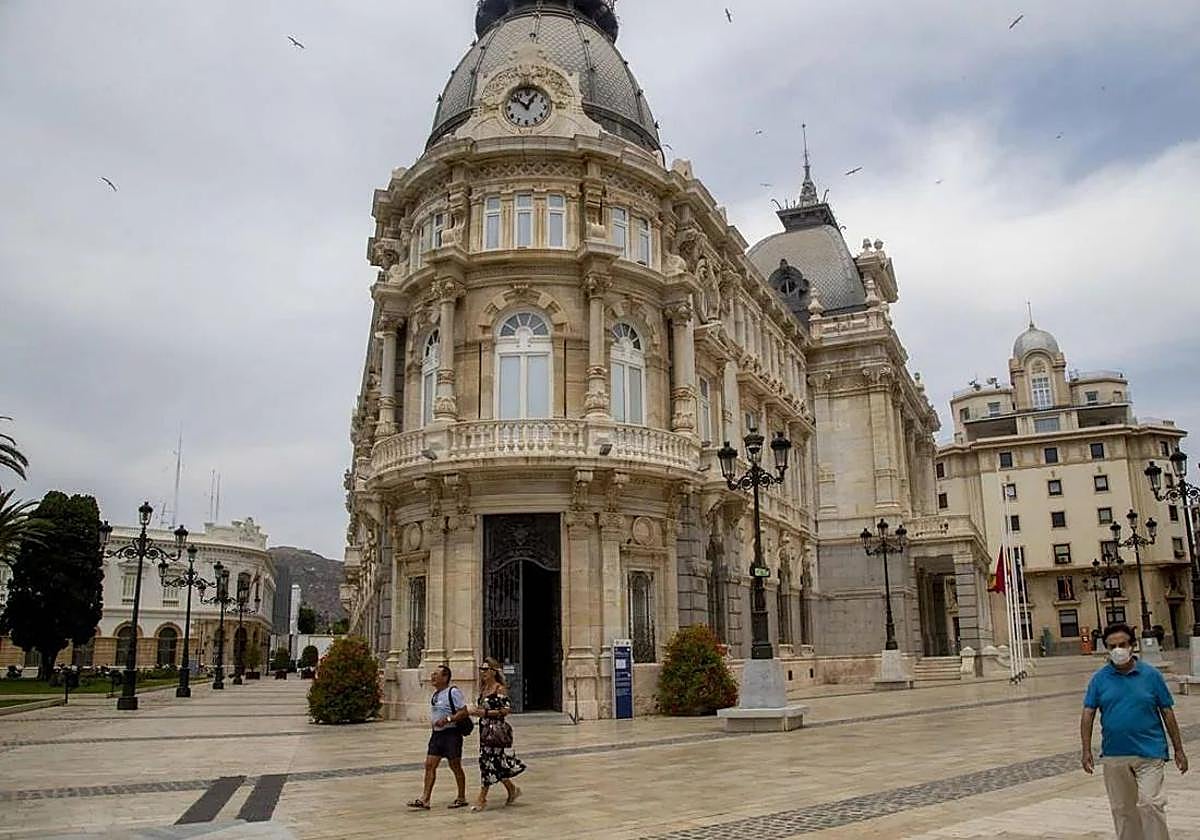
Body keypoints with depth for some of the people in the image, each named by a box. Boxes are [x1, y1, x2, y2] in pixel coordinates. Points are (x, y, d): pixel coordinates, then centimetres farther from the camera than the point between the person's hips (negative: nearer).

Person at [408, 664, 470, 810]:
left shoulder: (453, 692, -14)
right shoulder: (435, 693, 12)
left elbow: (464, 712, -18)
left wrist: (447, 720, -25)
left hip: (451, 733, -8)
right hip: (437, 733, 8)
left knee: (455, 766, 2)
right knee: (429, 765, 2)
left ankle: (462, 798, 15)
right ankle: (425, 800, 3)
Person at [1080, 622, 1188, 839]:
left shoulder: (1151, 675, -1)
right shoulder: (1099, 679, 1)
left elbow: (1168, 713, 4)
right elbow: (1088, 715, 0)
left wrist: (1178, 750, 5)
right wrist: (1086, 751, -6)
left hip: (1149, 753, -2)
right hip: (1113, 756, 2)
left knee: (1150, 803, -10)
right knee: (1122, 810, 11)